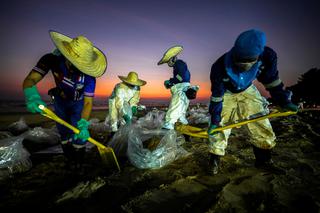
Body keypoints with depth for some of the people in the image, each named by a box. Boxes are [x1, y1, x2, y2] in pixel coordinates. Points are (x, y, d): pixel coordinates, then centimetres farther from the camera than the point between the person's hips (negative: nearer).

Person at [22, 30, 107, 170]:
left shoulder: (88, 75, -35)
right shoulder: (52, 59, -31)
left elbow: (88, 103, -32)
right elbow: (30, 80, -35)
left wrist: (83, 125, -46)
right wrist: (32, 96, -58)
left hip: (78, 102, -2)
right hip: (60, 100, 2)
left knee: (79, 133, -7)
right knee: (64, 132, 11)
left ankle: (78, 161, 20)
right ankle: (69, 159, 34)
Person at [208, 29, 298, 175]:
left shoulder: (267, 56, -29)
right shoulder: (219, 67, -35)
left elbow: (271, 80, -9)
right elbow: (216, 96, -25)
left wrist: (282, 100, -3)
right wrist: (215, 119, -21)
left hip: (247, 91, 3)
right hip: (226, 93, -2)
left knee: (261, 127, 1)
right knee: (219, 127, -9)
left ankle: (263, 161, 21)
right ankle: (214, 160, 9)